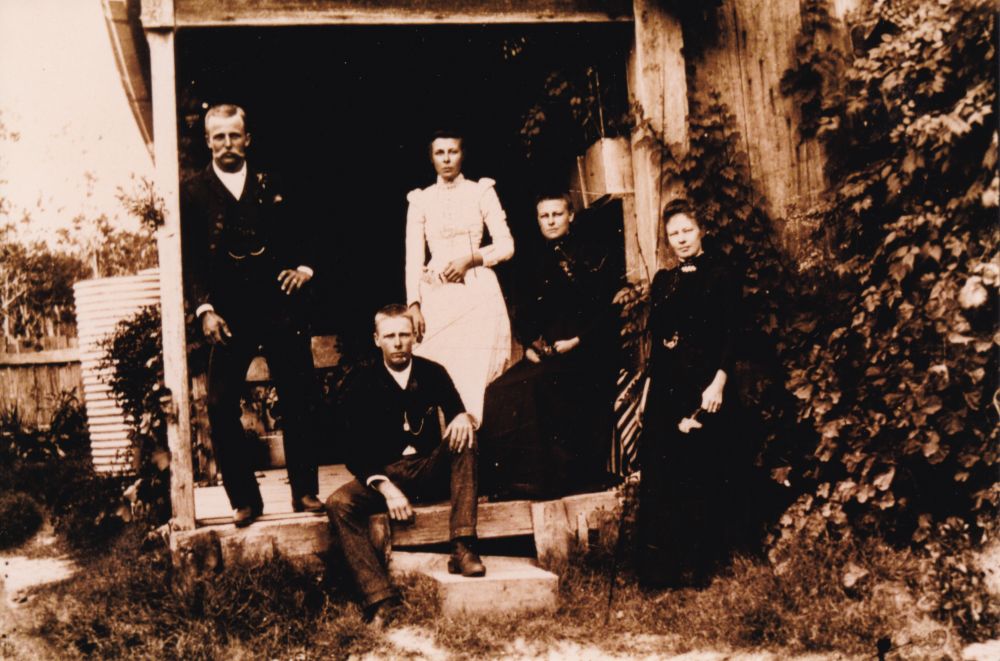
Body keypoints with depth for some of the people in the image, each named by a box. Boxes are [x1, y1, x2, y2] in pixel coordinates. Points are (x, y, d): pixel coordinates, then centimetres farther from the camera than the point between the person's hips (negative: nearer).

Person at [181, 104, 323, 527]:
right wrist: (203, 308, -10)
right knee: (221, 405, -6)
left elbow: (295, 237, 19)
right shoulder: (193, 193, 8)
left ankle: (305, 491, 14)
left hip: (279, 306, 2)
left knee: (299, 398, 2)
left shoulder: (269, 186, 15)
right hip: (228, 314, -1)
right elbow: (189, 258, 2)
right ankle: (244, 500, 5)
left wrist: (304, 267, -2)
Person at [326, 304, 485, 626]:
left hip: (431, 470, 2)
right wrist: (385, 487, -26)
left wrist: (462, 417, -24)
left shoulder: (432, 373, 5)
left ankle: (462, 548, -32)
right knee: (339, 503, -29)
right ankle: (380, 599, -39)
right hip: (384, 475, -1)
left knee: (464, 438, -26)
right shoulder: (362, 382, -2)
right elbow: (356, 451, -7)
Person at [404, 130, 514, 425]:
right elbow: (413, 257, 5)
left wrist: (471, 259, -12)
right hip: (436, 298, 1)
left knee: (479, 375, -6)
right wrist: (413, 305, -5)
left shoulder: (481, 192, 6)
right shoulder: (420, 200, 10)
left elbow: (506, 246, 3)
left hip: (478, 294, -1)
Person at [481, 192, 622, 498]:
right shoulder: (539, 262, 19)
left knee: (531, 386, -26)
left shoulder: (594, 254, 1)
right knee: (500, 393, -13)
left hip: (586, 351, -6)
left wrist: (576, 341, -15)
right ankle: (517, 477, -6)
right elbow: (524, 315, 17)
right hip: (545, 353, 6)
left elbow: (608, 307, -6)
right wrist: (530, 344, -2)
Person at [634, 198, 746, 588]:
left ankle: (698, 562, 9)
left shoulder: (721, 275, 0)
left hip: (706, 383, -4)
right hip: (667, 387, 5)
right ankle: (662, 563, 9)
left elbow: (731, 333, -7)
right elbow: (655, 338, 12)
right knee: (662, 475, 3)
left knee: (703, 473, 0)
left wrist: (719, 382, -18)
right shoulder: (663, 281, 15)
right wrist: (650, 386, 2)